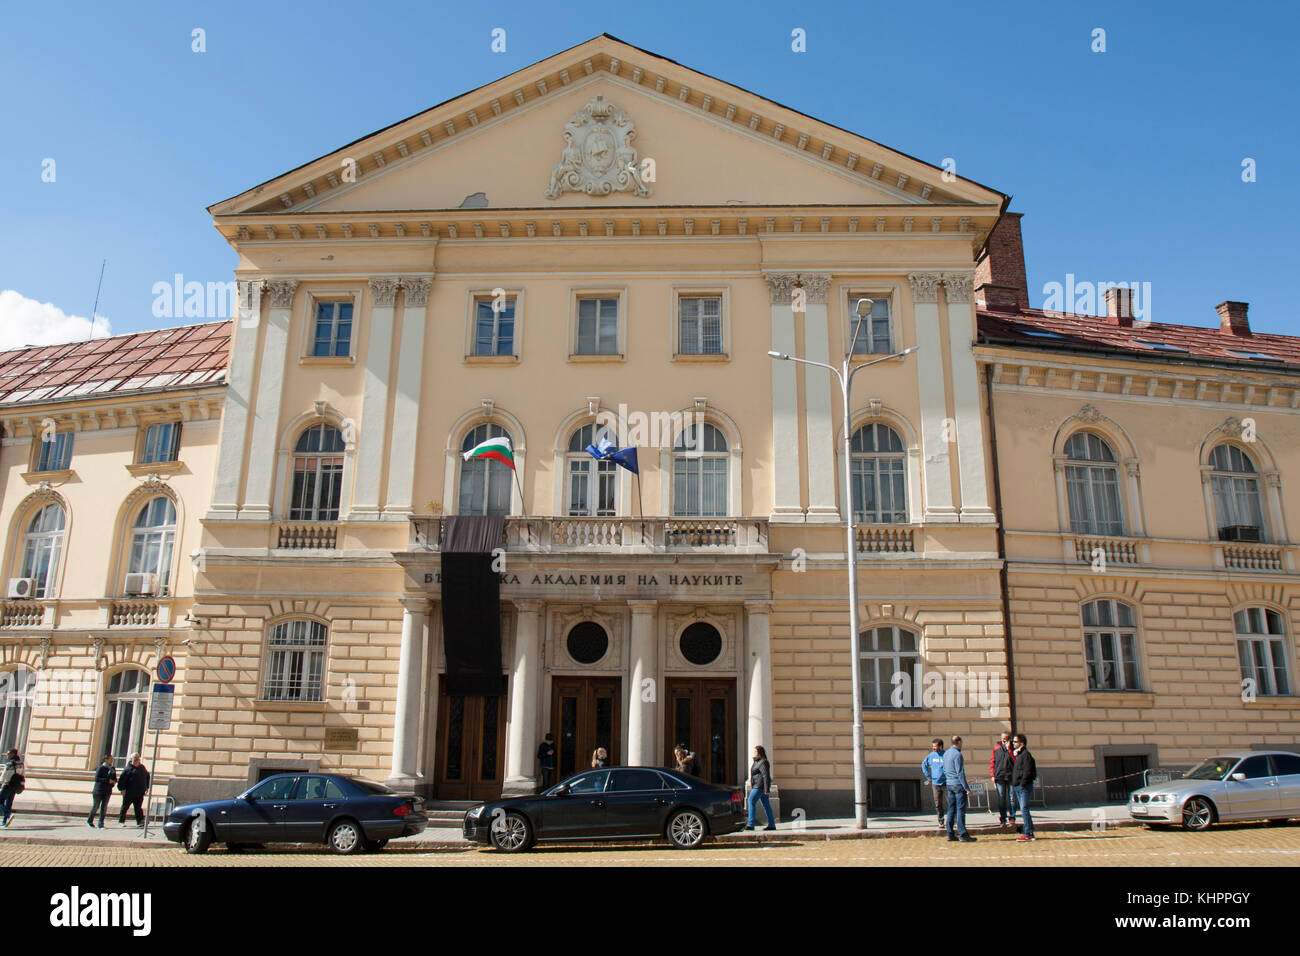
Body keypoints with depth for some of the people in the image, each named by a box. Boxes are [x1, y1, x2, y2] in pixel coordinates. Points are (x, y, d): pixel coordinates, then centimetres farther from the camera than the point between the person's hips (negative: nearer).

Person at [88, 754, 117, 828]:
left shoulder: (112, 769, 8)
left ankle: (101, 824, 4)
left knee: (104, 807, 0)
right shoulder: (101, 768, -9)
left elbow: (115, 778, 18)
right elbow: (96, 778, -15)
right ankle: (90, 820, 29)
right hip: (98, 791, -4)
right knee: (96, 806, 5)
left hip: (107, 791, 4)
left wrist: (114, 781, -5)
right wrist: (107, 780, -21)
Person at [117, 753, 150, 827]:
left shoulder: (142, 767, 10)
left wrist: (147, 787, 17)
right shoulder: (129, 768, -7)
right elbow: (122, 779, -9)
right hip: (129, 793, -4)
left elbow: (147, 777, 20)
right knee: (125, 807, 9)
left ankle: (140, 821, -1)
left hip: (140, 793, 4)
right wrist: (122, 789, -15)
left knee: (138, 808, 3)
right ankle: (121, 821, 23)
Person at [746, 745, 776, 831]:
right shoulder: (757, 761, 17)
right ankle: (772, 825, 11)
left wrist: (766, 790, -22)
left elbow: (766, 776, -19)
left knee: (751, 802, -12)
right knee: (766, 805, 9)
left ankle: (750, 825, -14)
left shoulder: (763, 763, -15)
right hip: (757, 786, 11)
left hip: (760, 786, -11)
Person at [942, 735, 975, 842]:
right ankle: (962, 834, -7)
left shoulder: (946, 753, 13)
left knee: (951, 810, 9)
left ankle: (950, 835, 10)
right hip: (958, 785, -8)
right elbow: (960, 773, -17)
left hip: (949, 784, 8)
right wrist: (967, 788, -15)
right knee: (961, 809, -6)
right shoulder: (957, 754, -14)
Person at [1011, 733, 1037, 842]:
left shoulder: (1026, 754, -12)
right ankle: (1029, 832, 18)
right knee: (1023, 809, 12)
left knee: (1024, 809, -11)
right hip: (1018, 787, 10)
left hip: (1024, 787, -10)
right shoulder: (1018, 754, 17)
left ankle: (1028, 834, -10)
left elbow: (1027, 771, -19)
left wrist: (1022, 784, -19)